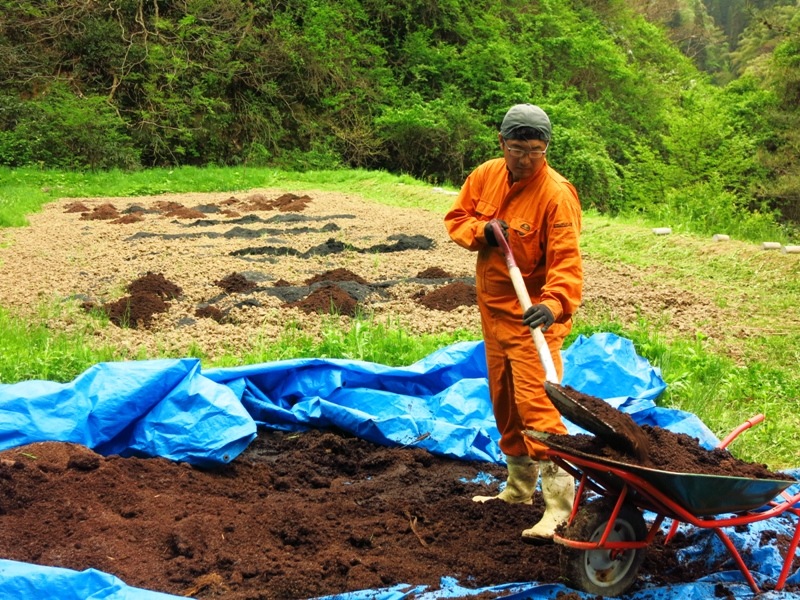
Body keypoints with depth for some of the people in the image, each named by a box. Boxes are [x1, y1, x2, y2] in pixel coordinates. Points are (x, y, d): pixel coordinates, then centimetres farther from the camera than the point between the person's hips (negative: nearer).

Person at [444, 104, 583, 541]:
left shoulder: (556, 194, -19)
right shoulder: (486, 176, 1)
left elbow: (566, 261, -25)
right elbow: (456, 218, 11)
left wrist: (554, 304, -43)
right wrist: (482, 231, -12)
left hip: (532, 314, -7)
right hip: (493, 309, 7)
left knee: (535, 403, -15)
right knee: (503, 402, 17)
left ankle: (560, 504, -10)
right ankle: (519, 488, 34)